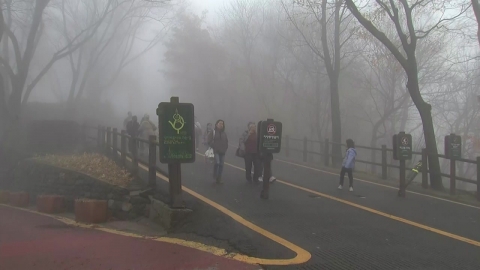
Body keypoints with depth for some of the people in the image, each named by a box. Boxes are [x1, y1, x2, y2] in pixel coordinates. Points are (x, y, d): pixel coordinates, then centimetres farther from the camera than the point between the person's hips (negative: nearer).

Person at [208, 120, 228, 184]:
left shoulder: (224, 133, 12)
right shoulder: (213, 132, -2)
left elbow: (226, 142, 18)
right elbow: (210, 142, -5)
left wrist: (225, 148, 5)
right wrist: (214, 147, -11)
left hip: (222, 152, 5)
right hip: (216, 151, -5)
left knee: (221, 165, 4)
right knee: (217, 163, -21)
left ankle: (219, 179, 11)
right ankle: (215, 176, -2)